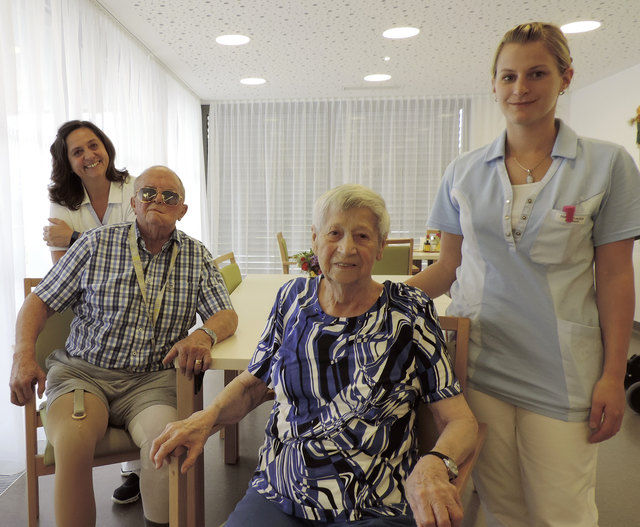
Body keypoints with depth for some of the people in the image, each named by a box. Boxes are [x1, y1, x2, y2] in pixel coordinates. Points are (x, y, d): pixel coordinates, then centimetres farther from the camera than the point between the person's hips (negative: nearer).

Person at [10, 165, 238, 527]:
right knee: (72, 444, -29)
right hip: (82, 372, 0)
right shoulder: (96, 244, 3)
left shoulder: (197, 256, 6)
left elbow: (227, 316, 0)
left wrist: (203, 335, -24)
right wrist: (24, 354, -11)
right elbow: (40, 301, 6)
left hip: (152, 379, 0)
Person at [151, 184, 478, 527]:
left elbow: (461, 421, -10)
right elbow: (251, 384, 8)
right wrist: (207, 417, -11)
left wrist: (433, 465, -31)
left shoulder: (409, 313, -11)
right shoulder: (293, 298, -2)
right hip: (277, 498, -1)